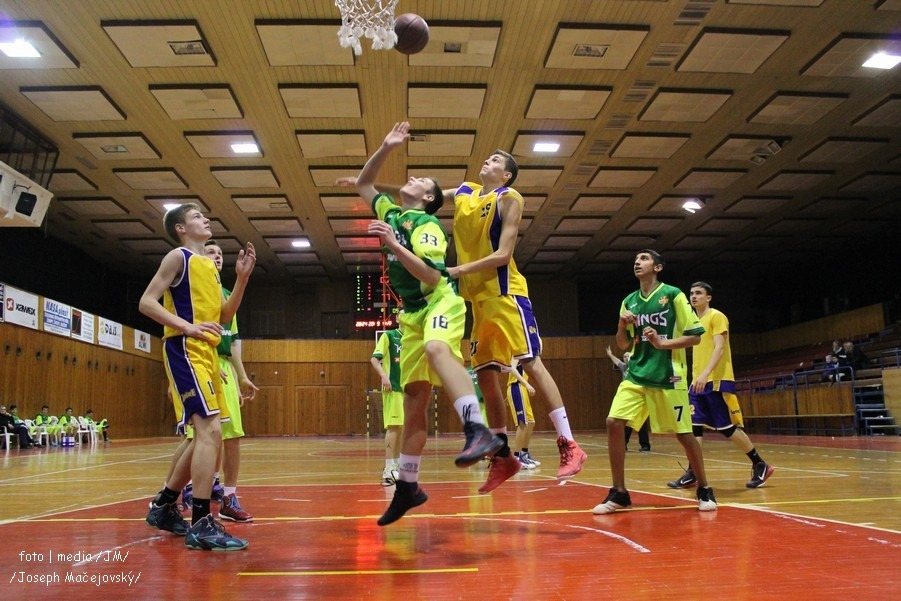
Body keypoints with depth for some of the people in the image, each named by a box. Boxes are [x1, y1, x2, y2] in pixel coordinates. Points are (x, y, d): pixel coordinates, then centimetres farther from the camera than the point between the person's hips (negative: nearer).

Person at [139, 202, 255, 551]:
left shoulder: (209, 266, 21)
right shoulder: (179, 257, -2)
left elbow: (224, 317, 18)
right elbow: (146, 303, -10)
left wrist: (242, 278, 8)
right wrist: (188, 326, -21)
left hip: (206, 354, 10)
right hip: (185, 351, -9)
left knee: (206, 435, 13)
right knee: (210, 430, -18)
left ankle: (163, 506, 27)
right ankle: (202, 525, -16)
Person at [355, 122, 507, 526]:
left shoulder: (428, 225, -6)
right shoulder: (392, 213, 17)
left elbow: (432, 276, -19)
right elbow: (363, 184, 26)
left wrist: (393, 245, -26)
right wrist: (386, 148, 14)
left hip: (440, 303, -7)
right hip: (413, 313, 7)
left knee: (436, 349, -41)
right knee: (414, 400, 7)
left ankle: (479, 432, -54)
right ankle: (407, 486, 15)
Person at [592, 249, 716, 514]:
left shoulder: (673, 294, -4)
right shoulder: (629, 301, 10)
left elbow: (695, 336, -5)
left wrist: (663, 343, -18)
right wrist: (621, 326, -5)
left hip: (669, 375, -4)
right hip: (636, 374, 4)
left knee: (683, 433, 2)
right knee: (614, 423, -10)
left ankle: (704, 489, 25)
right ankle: (619, 493, 1)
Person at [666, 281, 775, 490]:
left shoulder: (716, 317, -6)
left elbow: (719, 348, -17)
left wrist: (705, 373, -28)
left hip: (717, 381, -8)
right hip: (698, 382, 8)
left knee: (728, 428, -3)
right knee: (694, 426, 0)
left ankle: (760, 466, 12)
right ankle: (692, 472, 2)